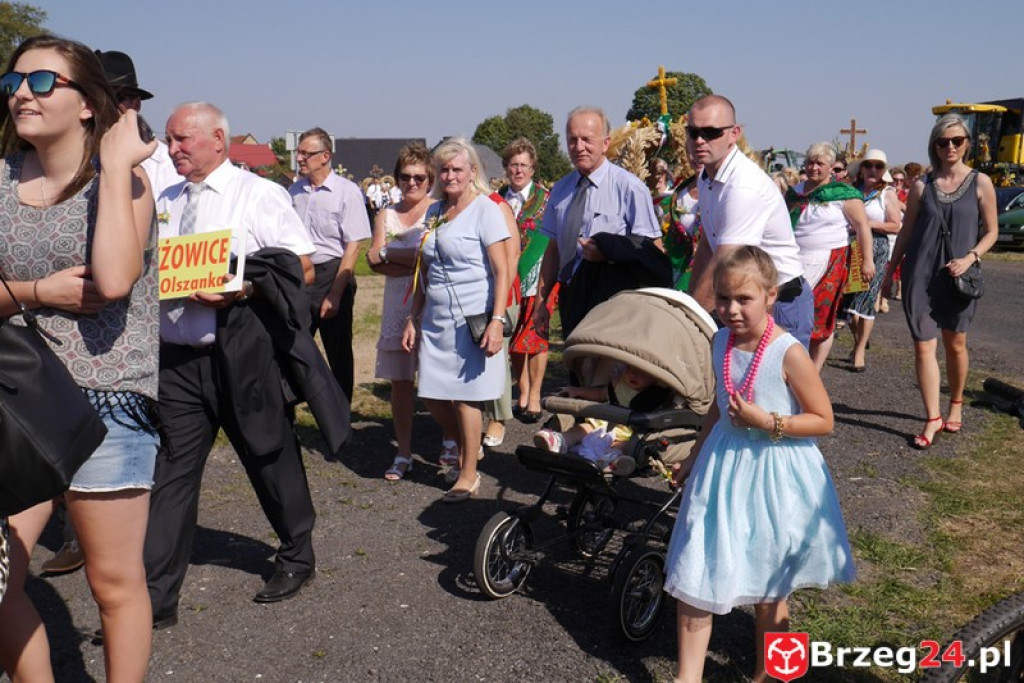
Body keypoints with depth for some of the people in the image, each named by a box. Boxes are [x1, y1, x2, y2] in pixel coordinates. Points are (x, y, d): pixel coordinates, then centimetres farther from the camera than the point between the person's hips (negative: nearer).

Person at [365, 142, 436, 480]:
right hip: (397, 302, 4)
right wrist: (413, 261, -13)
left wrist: (389, 254, -7)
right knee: (399, 379, 5)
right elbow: (374, 259, 4)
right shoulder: (386, 215, 14)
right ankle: (403, 454, 14)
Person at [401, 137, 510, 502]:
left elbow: (502, 271, -11)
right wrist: (413, 318, 13)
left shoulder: (486, 210, -7)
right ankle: (460, 446, 37)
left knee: (465, 396, 1)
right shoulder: (434, 213, 12)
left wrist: (497, 321, -19)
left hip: (473, 318, -6)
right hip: (436, 319, 6)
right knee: (433, 394, 9)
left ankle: (468, 475, 17)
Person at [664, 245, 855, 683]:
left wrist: (768, 422, -24)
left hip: (774, 472, -5)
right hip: (723, 466, 5)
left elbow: (824, 421, -12)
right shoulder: (720, 342, -1)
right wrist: (696, 456, 19)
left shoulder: (789, 353, -19)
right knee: (692, 575, 5)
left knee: (767, 588, 12)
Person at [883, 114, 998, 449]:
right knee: (924, 346, -5)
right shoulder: (922, 186, 4)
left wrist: (969, 258, -13)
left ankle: (956, 406, 32)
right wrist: (889, 272, 10)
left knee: (955, 344, 11)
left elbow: (991, 231, 3)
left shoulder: (980, 183, 1)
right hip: (921, 274, 1)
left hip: (956, 277, 0)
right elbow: (906, 233, 10)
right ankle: (933, 419, -1)